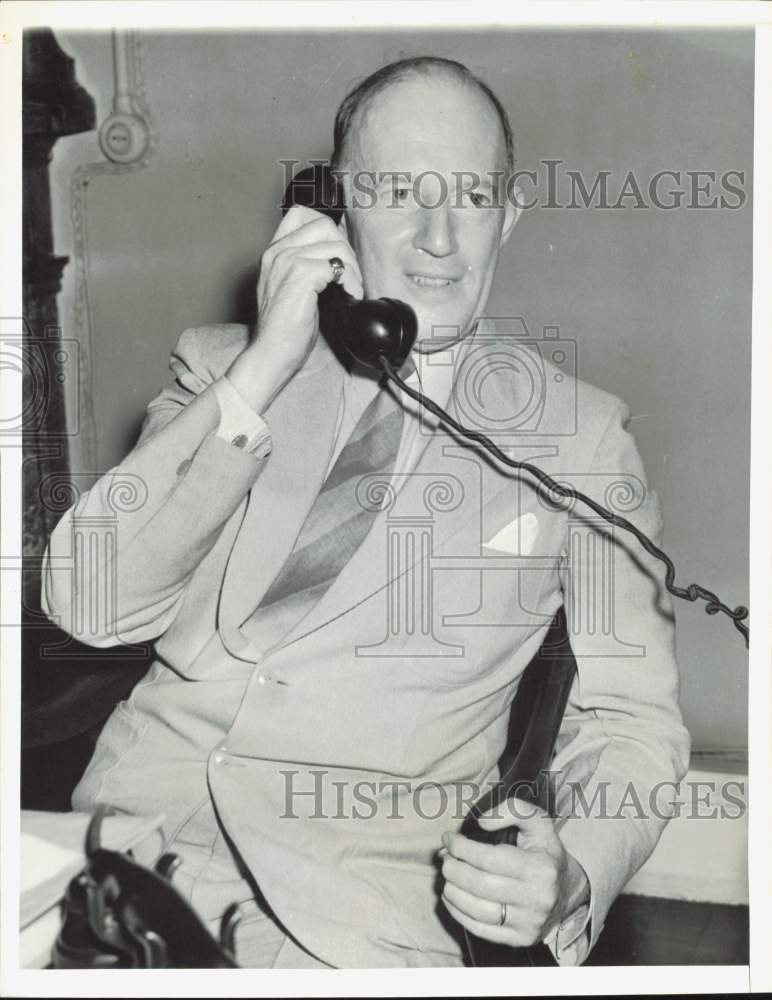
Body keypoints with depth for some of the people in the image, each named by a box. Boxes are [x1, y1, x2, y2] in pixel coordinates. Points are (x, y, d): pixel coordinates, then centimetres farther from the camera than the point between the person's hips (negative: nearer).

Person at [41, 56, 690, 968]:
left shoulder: (576, 432, 6)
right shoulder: (224, 365, 10)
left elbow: (628, 716, 6)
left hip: (367, 889, -1)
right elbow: (87, 603, -2)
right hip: (146, 816, 2)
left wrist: (573, 875, -16)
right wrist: (261, 370, -10)